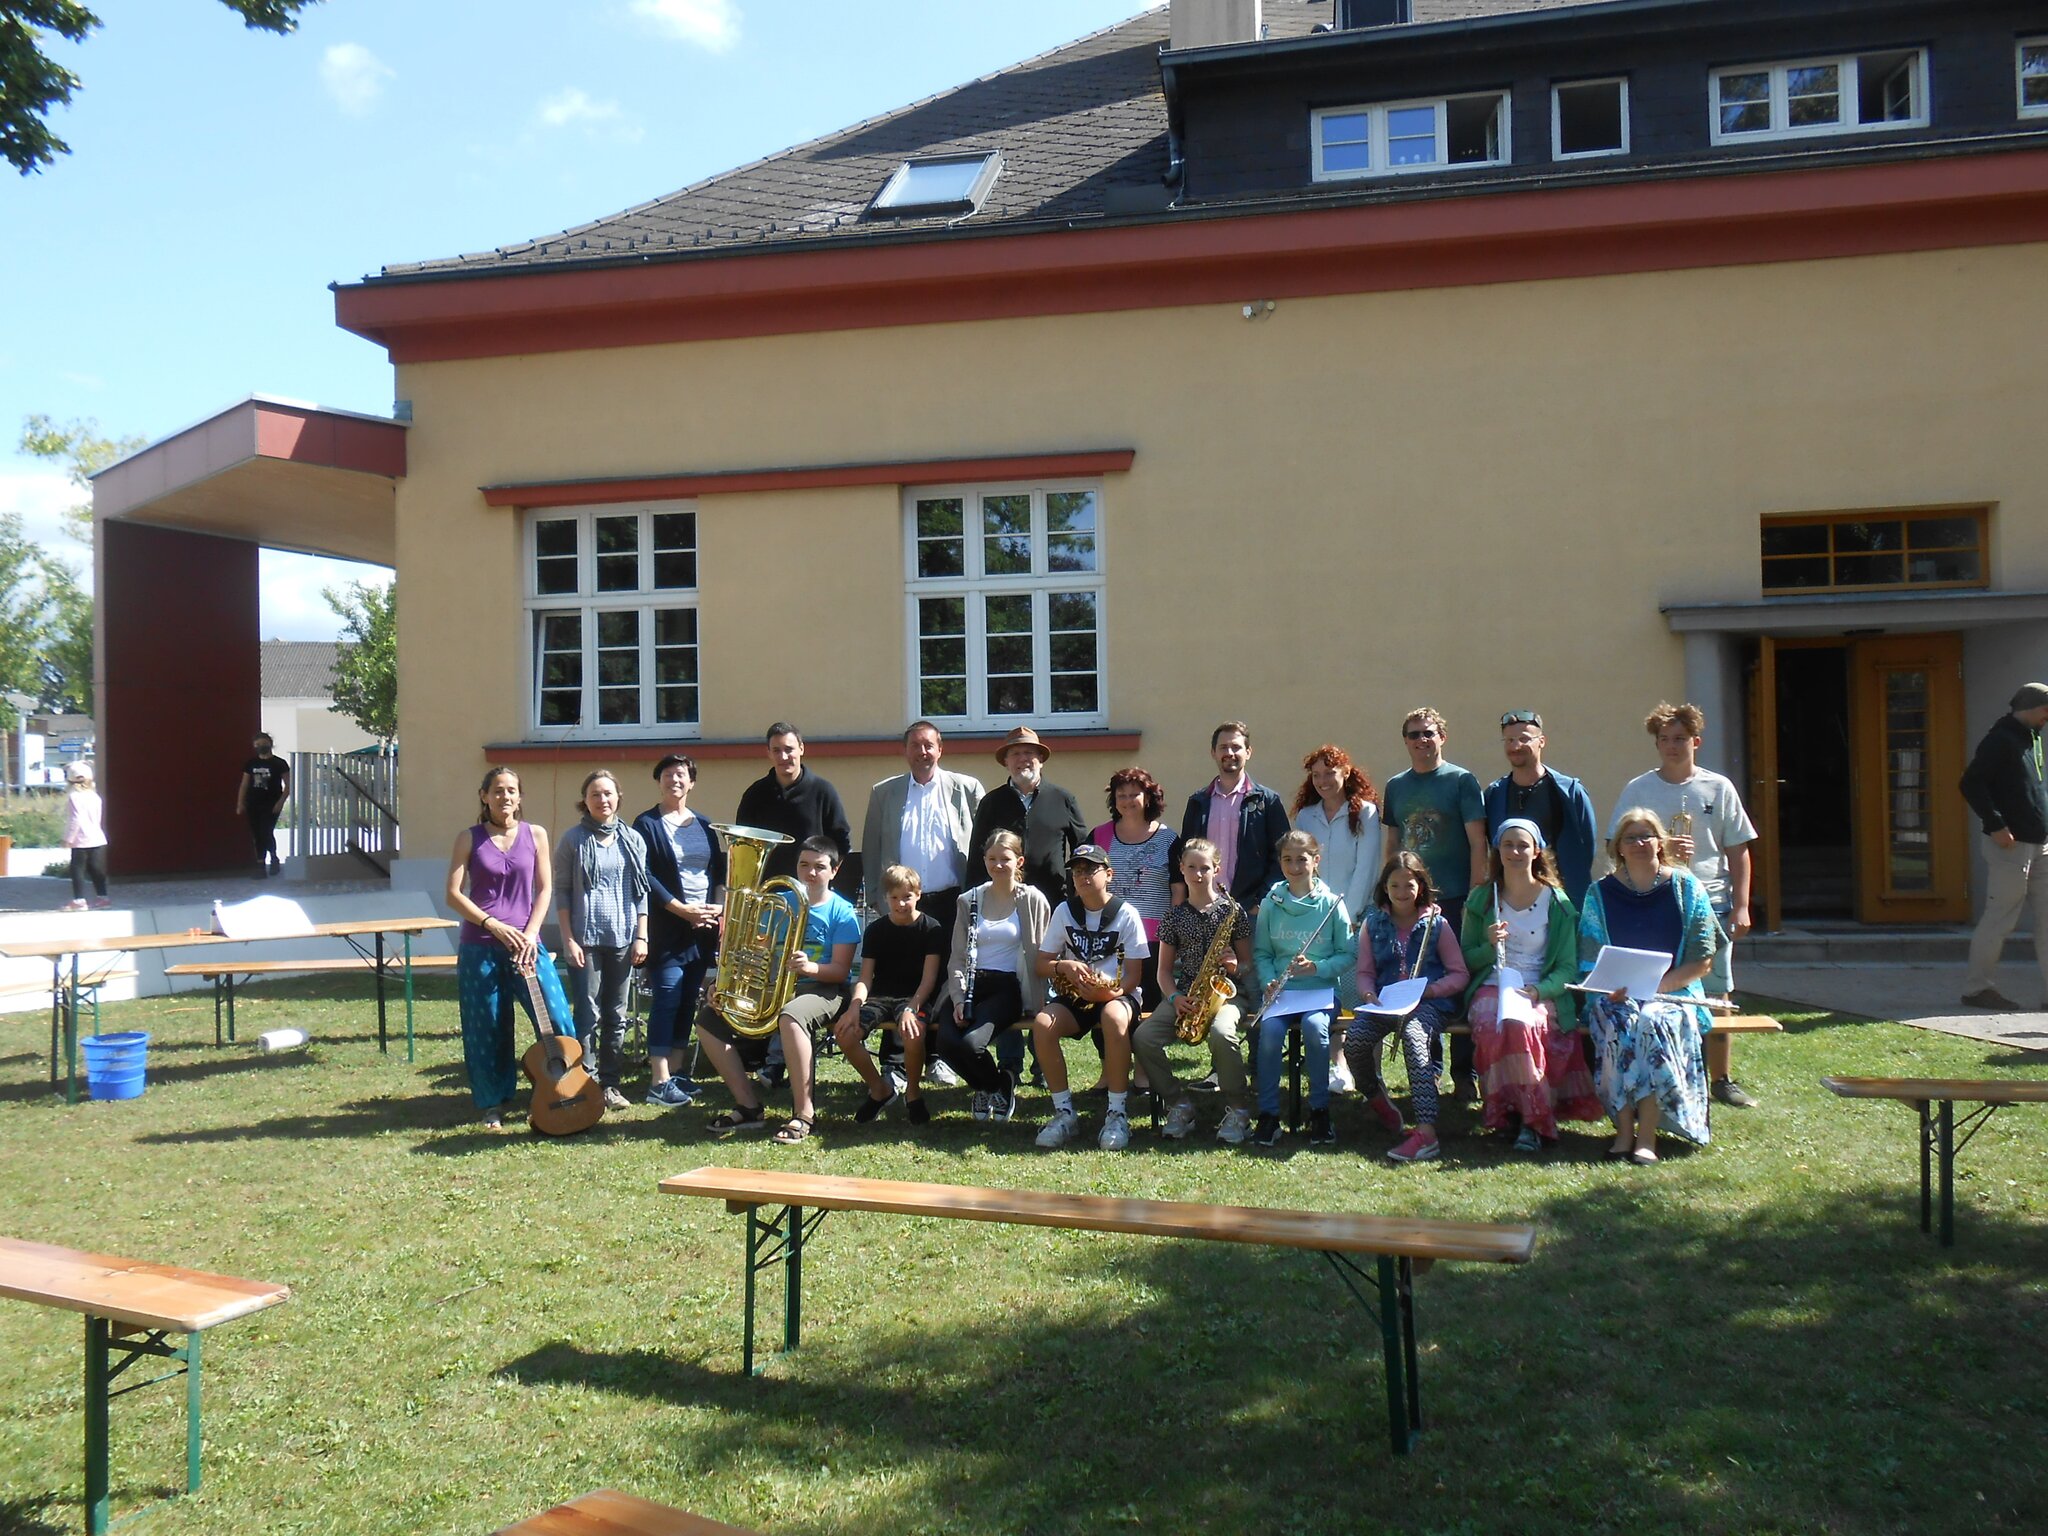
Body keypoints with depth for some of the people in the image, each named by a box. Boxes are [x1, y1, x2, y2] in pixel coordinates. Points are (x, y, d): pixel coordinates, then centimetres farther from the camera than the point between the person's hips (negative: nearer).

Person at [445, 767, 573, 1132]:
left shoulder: (535, 835, 6)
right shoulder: (470, 839, 2)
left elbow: (545, 888, 5)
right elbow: (453, 894, -1)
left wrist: (530, 933, -8)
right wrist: (493, 925, -12)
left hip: (525, 942, 1)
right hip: (479, 946, -1)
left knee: (559, 1021, -7)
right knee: (487, 1030, 3)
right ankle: (493, 1104, 16)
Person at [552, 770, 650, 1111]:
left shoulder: (633, 840, 8)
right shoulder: (573, 839, 0)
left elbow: (641, 892, 9)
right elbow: (561, 891, -1)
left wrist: (641, 937, 2)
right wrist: (568, 939, -8)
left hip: (622, 939, 3)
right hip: (584, 939, -3)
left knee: (616, 1015, 7)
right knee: (588, 1014, -4)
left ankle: (610, 1083, 15)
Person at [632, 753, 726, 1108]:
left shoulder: (703, 826, 15)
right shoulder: (647, 824, -1)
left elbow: (721, 872, 14)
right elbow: (646, 877, -10)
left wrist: (719, 907, -4)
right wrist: (684, 910, -15)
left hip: (703, 928, 5)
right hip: (667, 928, -5)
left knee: (688, 1001, 7)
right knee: (666, 1000, -8)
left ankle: (674, 1073, 15)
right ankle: (659, 1083, -6)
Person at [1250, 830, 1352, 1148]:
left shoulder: (1331, 903, 1)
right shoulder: (1270, 903, 7)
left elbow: (1347, 954, 2)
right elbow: (1261, 952, 11)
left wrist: (1316, 968, -14)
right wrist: (1269, 981, -7)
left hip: (1321, 989, -1)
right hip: (1281, 989, 1)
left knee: (1314, 1026, -33)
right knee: (1270, 1029, -29)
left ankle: (1319, 1110, -14)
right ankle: (1268, 1115, -17)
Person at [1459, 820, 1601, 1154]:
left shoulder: (1556, 901, 6)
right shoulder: (1481, 899, 11)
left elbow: (1568, 967, 2)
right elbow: (1467, 961, 11)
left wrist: (1538, 991, -17)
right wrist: (1490, 945, -10)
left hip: (1541, 993, -1)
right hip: (1491, 988, 1)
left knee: (1520, 1024, -36)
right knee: (1494, 1025, -34)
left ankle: (1527, 1118, -24)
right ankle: (1534, 1117, -21)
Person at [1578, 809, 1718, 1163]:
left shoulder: (1687, 889, 5)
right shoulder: (1600, 894, 9)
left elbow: (1702, 960, 1)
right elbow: (1590, 961, 6)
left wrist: (1657, 986, -13)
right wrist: (1612, 987, -15)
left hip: (1673, 992, -1)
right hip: (1615, 996, 1)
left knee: (1655, 1022, -33)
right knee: (1619, 1024, -32)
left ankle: (1647, 1136, -31)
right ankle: (1624, 1130, -29)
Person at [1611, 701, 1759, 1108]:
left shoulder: (1718, 788, 6)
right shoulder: (1638, 789, 4)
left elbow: (1738, 850, 7)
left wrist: (1740, 907, 0)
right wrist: (1662, 848, -13)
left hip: (1710, 903, 1)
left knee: (1716, 997, 6)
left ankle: (1722, 1079, 17)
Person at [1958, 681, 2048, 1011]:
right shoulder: (2000, 740, -11)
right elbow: (1971, 784, -18)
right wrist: (1995, 825, -22)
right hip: (2011, 843, -9)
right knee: (2001, 915, -5)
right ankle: (1978, 987, 5)